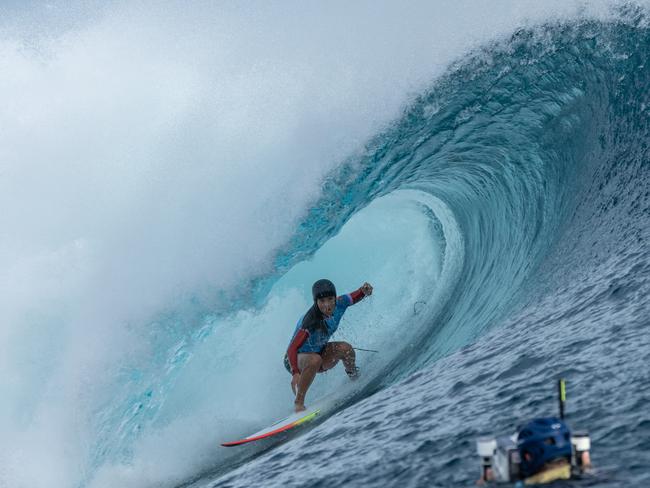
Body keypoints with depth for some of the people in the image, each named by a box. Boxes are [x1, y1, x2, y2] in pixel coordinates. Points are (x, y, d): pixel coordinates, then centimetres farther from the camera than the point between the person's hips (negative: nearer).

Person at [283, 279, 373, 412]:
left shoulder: (339, 304, -18)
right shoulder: (310, 323, -36)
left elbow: (355, 297, 1)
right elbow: (291, 349, -39)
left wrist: (365, 291, -23)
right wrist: (295, 373, -53)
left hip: (320, 352, 5)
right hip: (296, 360, -5)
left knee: (345, 349, -21)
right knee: (315, 360, -38)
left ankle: (354, 377, 10)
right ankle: (298, 402, -26)